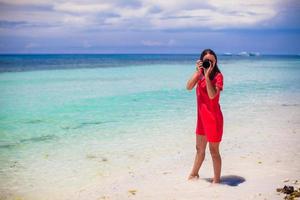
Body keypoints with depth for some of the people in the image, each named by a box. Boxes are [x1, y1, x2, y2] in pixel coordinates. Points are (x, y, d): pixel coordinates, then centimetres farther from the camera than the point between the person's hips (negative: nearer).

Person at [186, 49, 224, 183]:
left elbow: (212, 95, -27)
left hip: (213, 117, -7)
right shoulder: (200, 74, 6)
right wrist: (198, 72, -17)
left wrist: (207, 75, -28)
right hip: (202, 116, 7)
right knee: (199, 148, 21)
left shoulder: (218, 76, -12)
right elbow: (189, 87, -10)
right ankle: (194, 174, 38)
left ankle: (217, 179, 16)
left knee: (214, 150, 2)